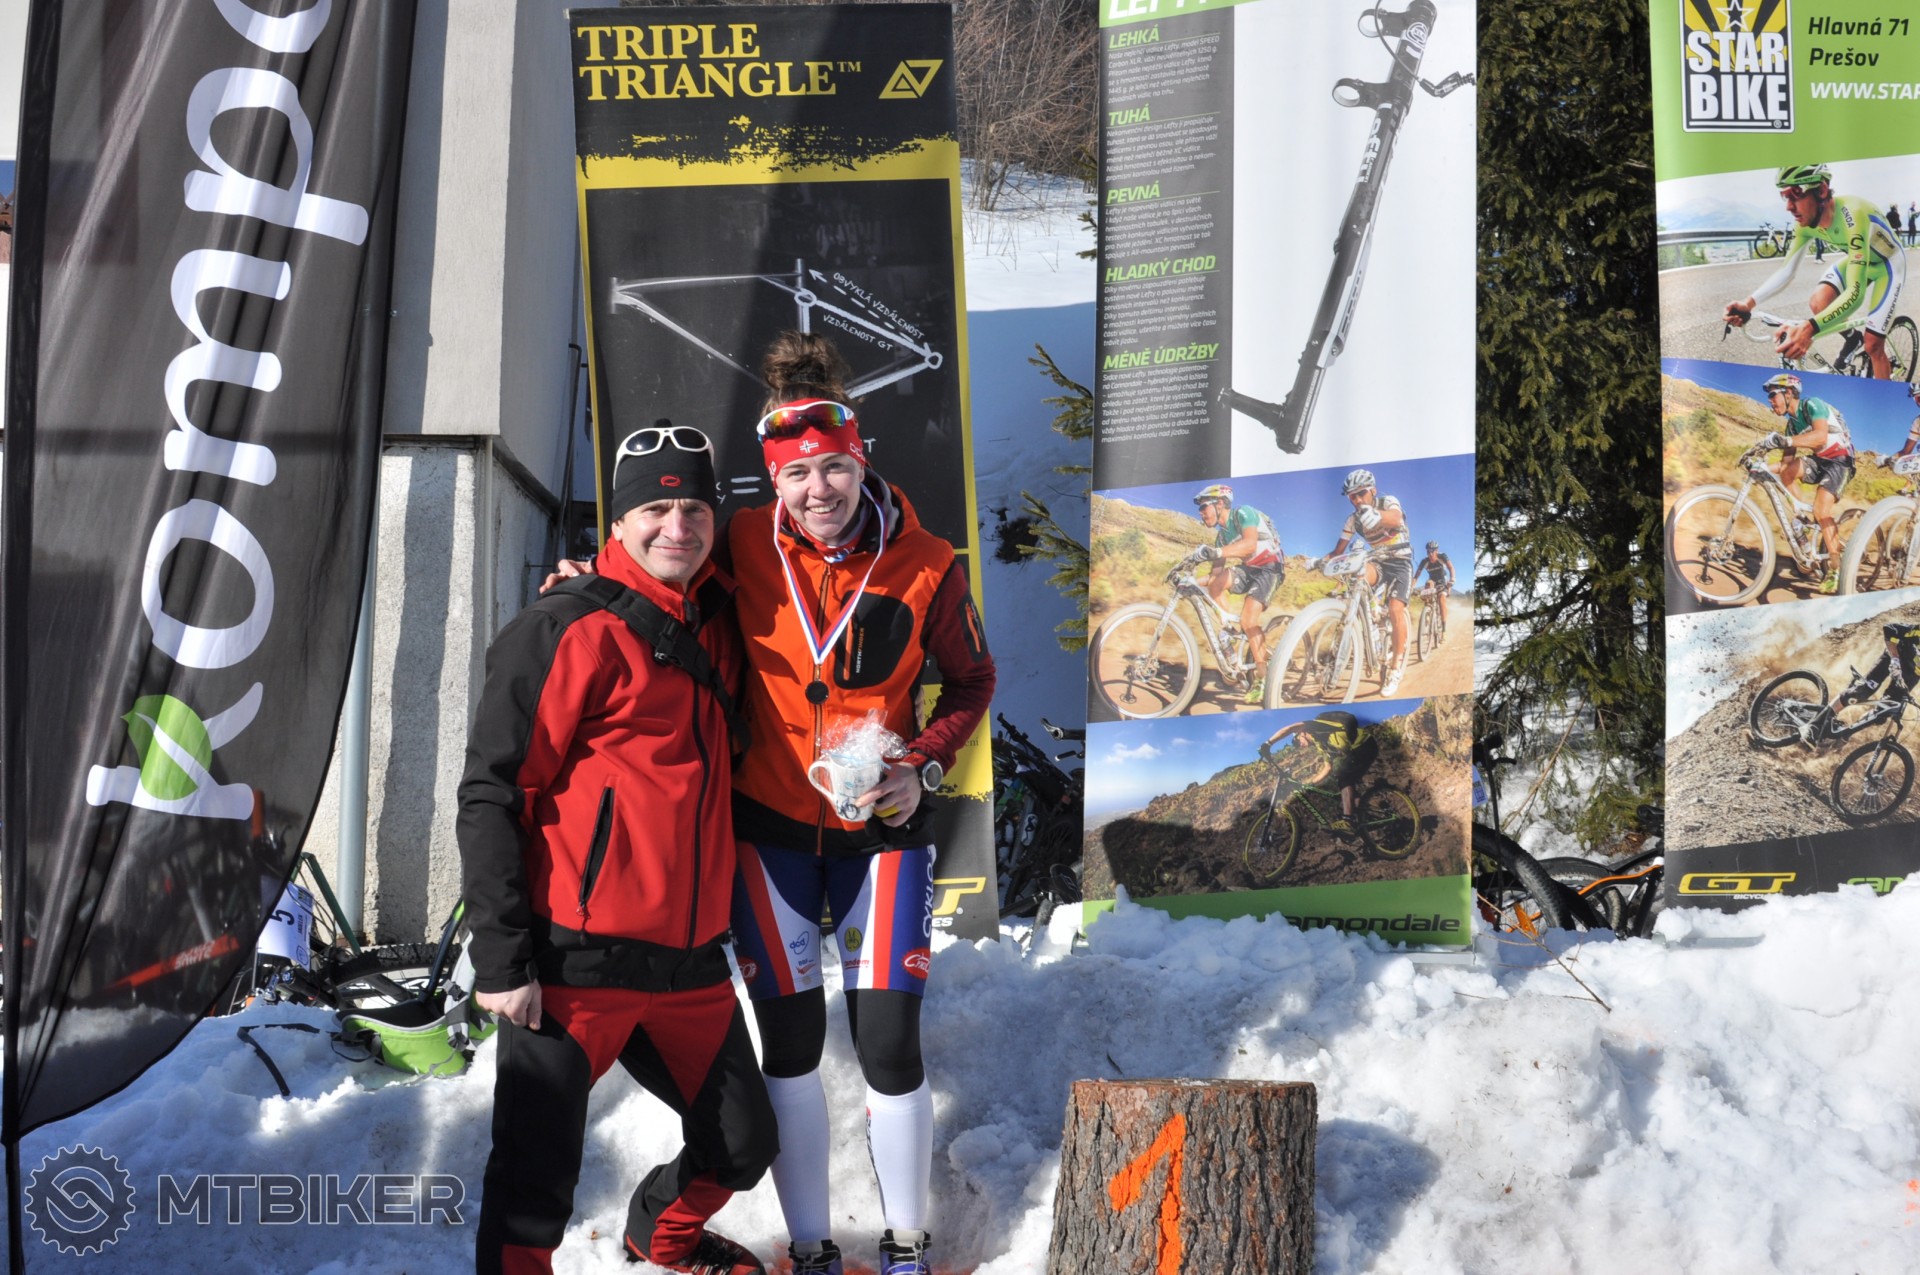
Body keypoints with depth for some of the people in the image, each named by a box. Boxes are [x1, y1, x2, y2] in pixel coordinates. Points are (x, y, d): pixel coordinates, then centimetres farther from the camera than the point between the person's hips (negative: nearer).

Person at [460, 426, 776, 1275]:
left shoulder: (716, 624, 12)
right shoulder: (571, 631, -10)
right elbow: (490, 797, -11)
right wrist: (501, 960, -15)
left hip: (692, 964, 7)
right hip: (575, 963, -7)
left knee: (742, 1145, 18)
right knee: (535, 1186, -5)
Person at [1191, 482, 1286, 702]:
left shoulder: (1243, 514, -14)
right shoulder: (1221, 535, 10)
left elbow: (1250, 543, -34)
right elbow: (1217, 572, 7)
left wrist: (1216, 552, -47)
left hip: (1269, 569, -7)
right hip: (1247, 570, 7)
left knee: (1248, 620, -24)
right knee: (1214, 584, -21)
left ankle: (1263, 677, -15)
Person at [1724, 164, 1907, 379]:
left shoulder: (1851, 215, -42)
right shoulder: (1806, 220, -20)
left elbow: (1855, 294, -48)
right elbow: (1786, 270, -12)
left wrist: (1809, 328, -63)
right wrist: (1749, 303, -32)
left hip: (1887, 264, -6)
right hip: (1858, 260, 6)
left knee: (1873, 345, -9)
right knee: (1818, 303, -17)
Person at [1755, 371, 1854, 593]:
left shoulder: (1812, 405, -15)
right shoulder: (1792, 423, 8)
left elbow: (1820, 436, -35)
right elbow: (1787, 460, 7)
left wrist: (1784, 440, -48)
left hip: (1839, 460, -7)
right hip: (1818, 461, 7)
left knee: (1821, 508, -24)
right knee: (1786, 471, -21)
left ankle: (1835, 568, -17)